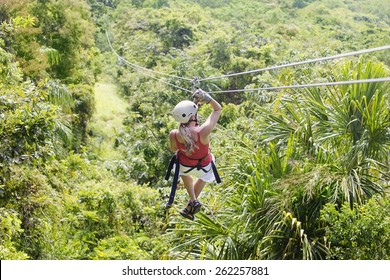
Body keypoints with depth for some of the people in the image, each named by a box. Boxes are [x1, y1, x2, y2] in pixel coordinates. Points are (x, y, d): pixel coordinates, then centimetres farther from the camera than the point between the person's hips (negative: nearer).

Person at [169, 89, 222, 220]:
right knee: (203, 177, 37)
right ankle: (191, 204, 46)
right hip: (204, 167, -1)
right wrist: (207, 98, -36)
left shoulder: (174, 135, -33)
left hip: (185, 166, 1)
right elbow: (218, 109, -26)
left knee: (185, 172, 40)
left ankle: (193, 200, 34)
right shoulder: (203, 131, -41)